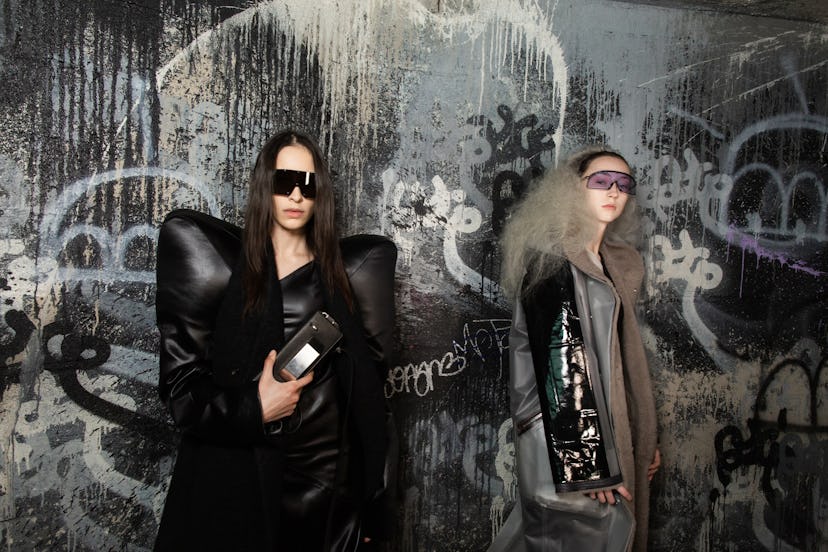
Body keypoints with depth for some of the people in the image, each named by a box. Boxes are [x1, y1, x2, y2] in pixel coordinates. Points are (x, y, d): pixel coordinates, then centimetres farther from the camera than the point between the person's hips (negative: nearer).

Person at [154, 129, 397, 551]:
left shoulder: (346, 271, 6)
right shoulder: (226, 265, 0)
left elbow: (368, 390, 6)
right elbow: (179, 383, -2)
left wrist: (370, 504, 5)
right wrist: (254, 410, -18)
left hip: (329, 486, 2)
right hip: (237, 483, -1)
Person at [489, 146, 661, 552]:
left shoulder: (614, 264, 12)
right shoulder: (554, 261, -14)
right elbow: (558, 360, -19)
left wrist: (645, 439, 17)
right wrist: (587, 461, -22)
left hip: (607, 424, 9)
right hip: (567, 435, -8)